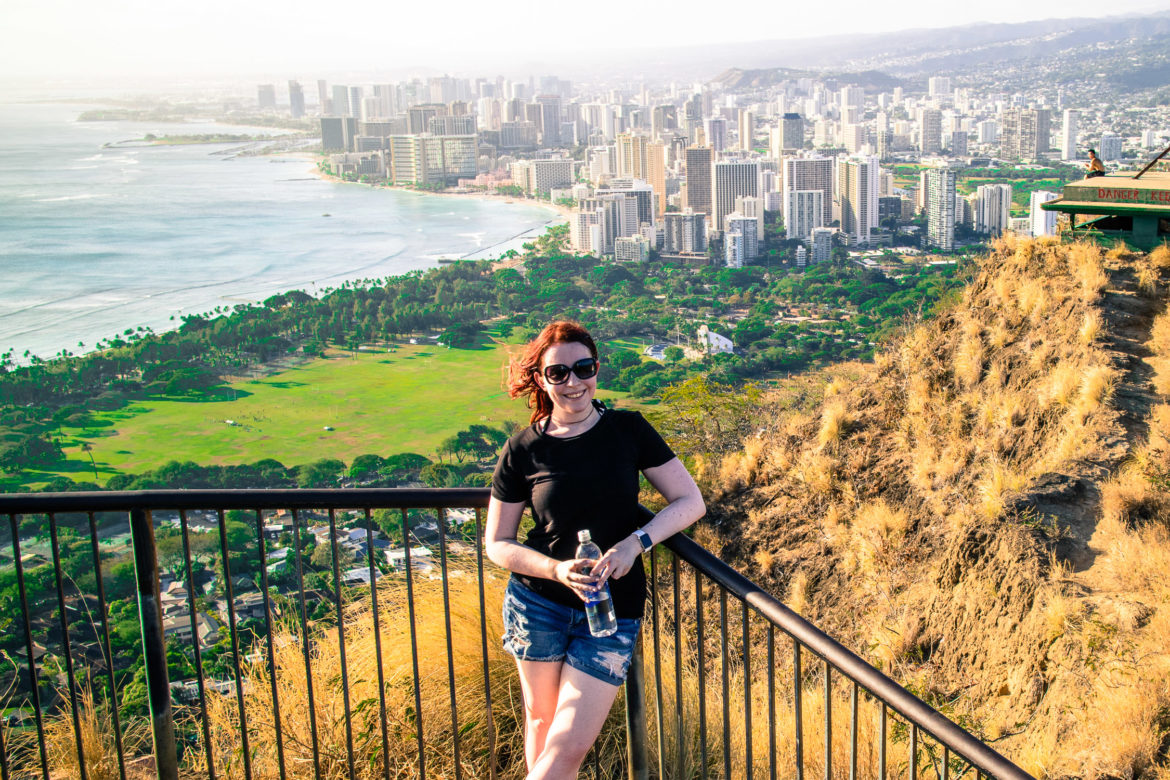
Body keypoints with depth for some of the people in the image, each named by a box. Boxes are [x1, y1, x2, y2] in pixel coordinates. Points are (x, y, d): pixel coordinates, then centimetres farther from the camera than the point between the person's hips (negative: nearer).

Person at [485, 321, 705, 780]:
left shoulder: (628, 430, -1)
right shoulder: (523, 452, -3)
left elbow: (691, 502, -1)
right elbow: (497, 543, 2)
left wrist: (635, 542, -18)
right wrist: (557, 569, -16)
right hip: (537, 603, 0)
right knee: (541, 721, 13)